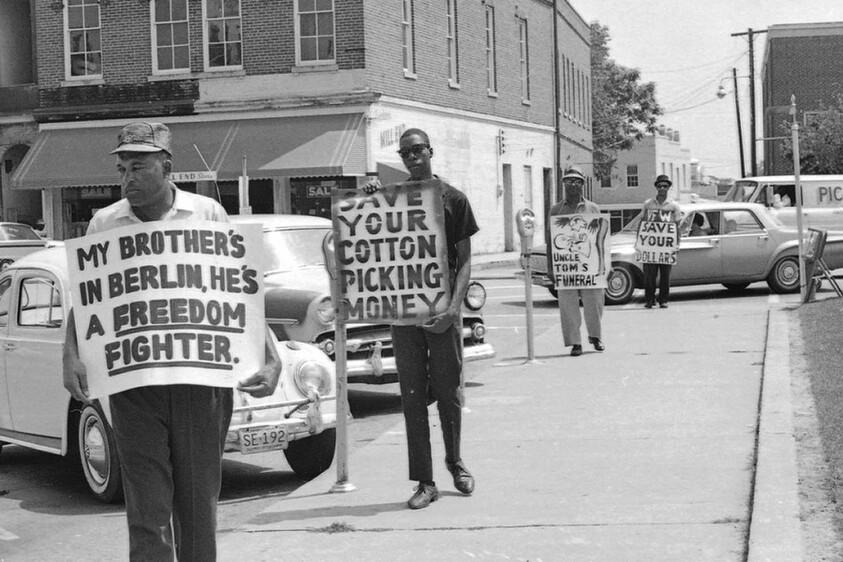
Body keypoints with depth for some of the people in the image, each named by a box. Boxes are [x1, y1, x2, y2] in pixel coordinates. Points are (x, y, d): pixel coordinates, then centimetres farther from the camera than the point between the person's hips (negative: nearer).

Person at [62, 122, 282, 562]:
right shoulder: (104, 224, 6)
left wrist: (270, 358, -7)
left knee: (198, 501, 9)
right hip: (133, 382, 0)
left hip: (202, 379, 0)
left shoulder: (208, 214, 3)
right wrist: (72, 357, -13)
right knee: (147, 508, -4)